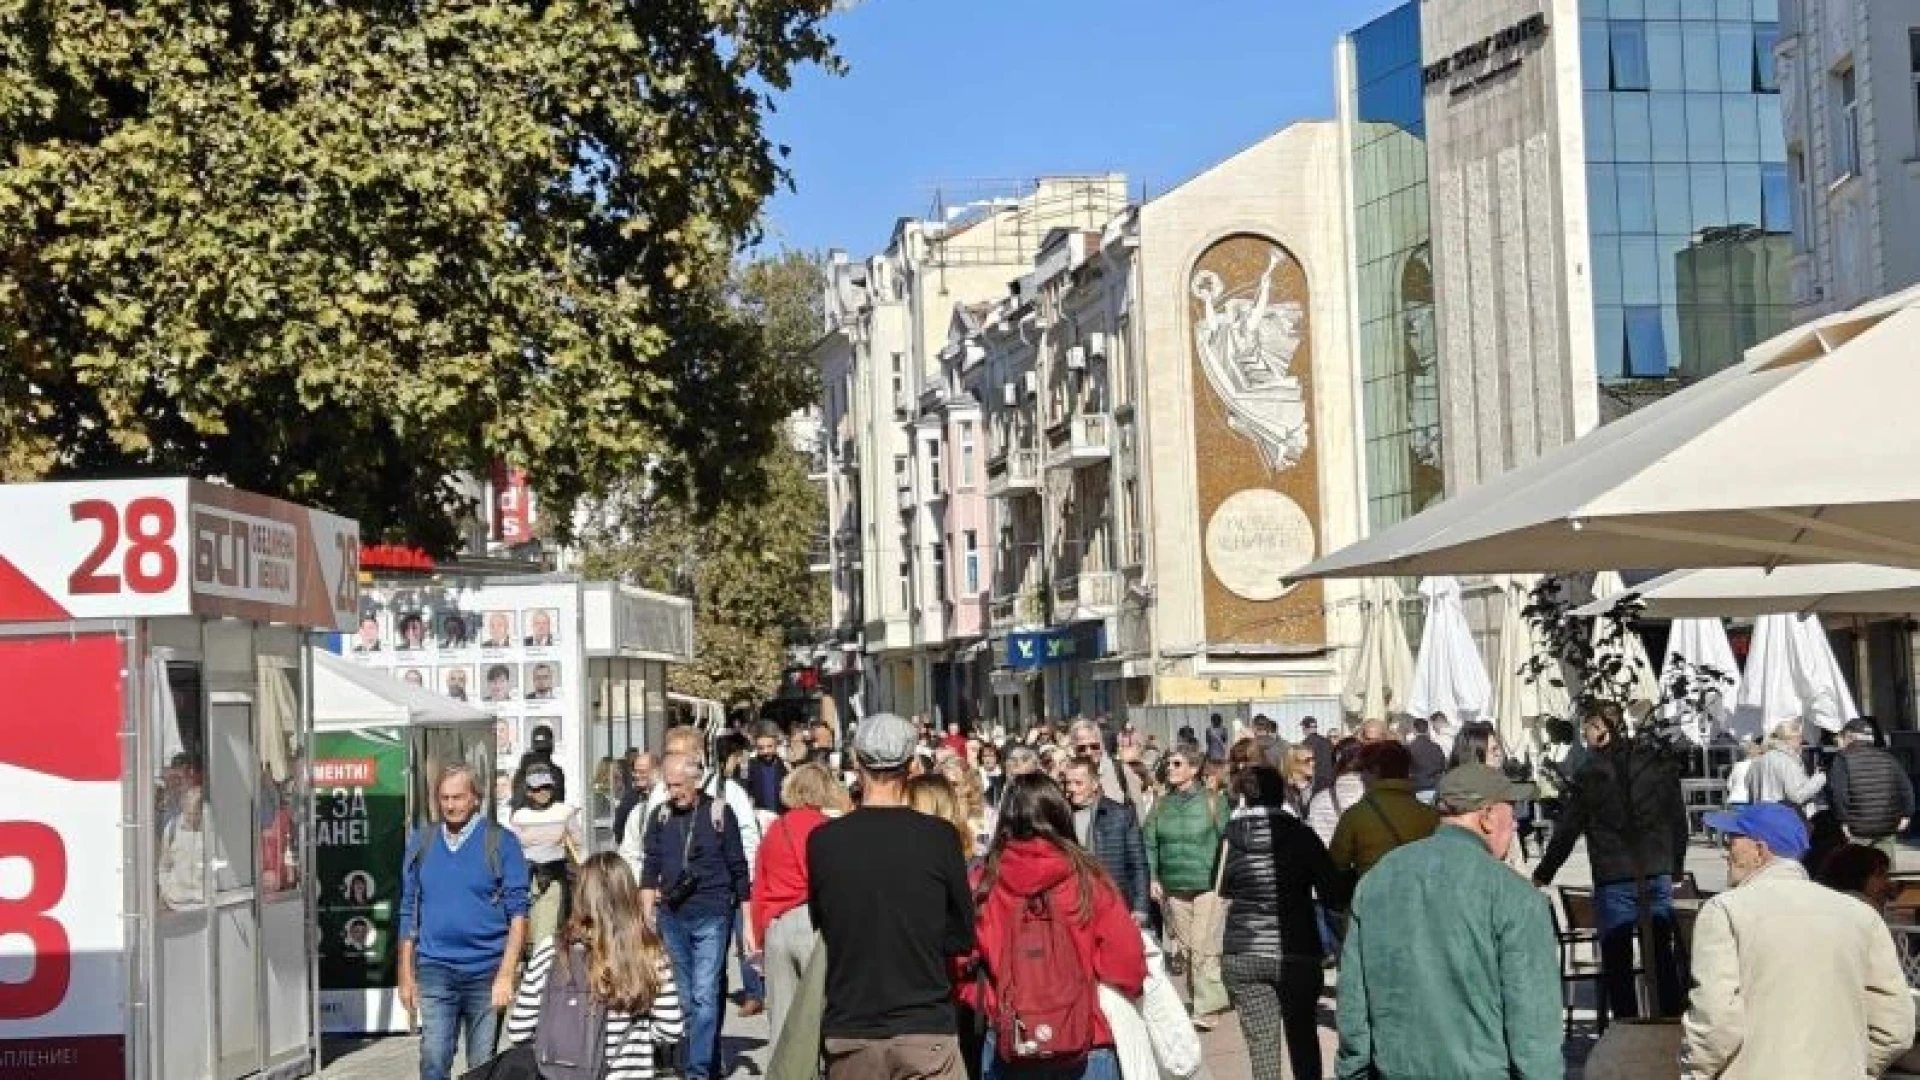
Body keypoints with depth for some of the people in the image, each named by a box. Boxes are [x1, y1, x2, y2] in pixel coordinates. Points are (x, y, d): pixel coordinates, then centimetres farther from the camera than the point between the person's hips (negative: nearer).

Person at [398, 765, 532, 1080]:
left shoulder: (501, 843, -2)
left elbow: (517, 914, -4)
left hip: (485, 972, -2)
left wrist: (506, 975, -12)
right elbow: (409, 914, 13)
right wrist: (406, 975, 9)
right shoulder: (421, 843, 8)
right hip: (435, 971, 2)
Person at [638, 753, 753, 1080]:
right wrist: (647, 918, 2)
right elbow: (650, 871, 11)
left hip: (712, 917, -4)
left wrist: (748, 924, 0)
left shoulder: (719, 813, -1)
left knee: (705, 995, -12)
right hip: (672, 917, 4)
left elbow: (739, 870, 1)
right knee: (683, 997, 8)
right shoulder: (660, 817, 8)